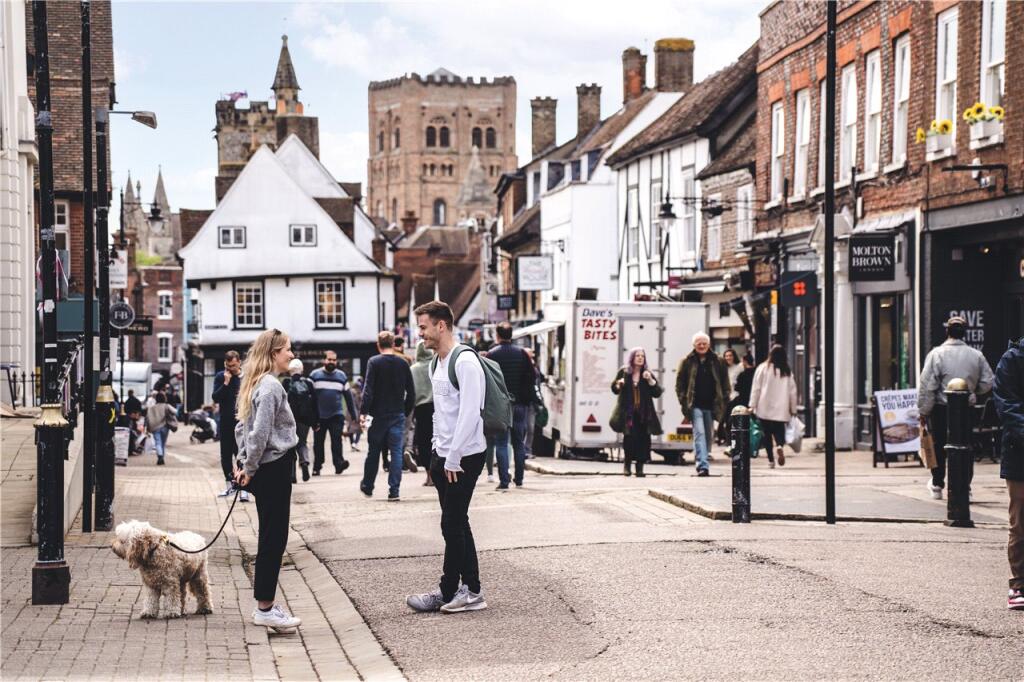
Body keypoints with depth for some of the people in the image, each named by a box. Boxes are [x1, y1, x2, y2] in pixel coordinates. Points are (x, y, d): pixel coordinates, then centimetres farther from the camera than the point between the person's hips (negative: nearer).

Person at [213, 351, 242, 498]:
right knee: (226, 455, 11)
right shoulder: (220, 377, 2)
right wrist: (226, 383, -15)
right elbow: (216, 398, -6)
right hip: (225, 423, 3)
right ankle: (230, 484, 23)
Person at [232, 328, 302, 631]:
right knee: (274, 538, -5)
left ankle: (264, 604, 17)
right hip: (274, 468, -10)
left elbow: (242, 427, 18)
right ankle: (265, 609, -1)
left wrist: (243, 463, 14)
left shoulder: (255, 384, 14)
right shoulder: (271, 386, -16)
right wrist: (249, 468, -11)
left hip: (263, 470, 10)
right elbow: (260, 433, -20)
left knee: (270, 537, 13)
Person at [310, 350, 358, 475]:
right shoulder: (315, 375, 2)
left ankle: (338, 463, -19)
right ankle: (317, 467, 16)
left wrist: (354, 416, 11)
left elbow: (348, 397, 13)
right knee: (318, 442, 7)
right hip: (319, 416, 0)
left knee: (337, 440, -14)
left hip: (337, 415, 0)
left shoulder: (341, 376, 9)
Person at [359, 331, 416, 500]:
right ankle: (394, 491, -5)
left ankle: (367, 487, 25)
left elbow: (368, 390, -14)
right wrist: (406, 412, 13)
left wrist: (363, 411, -12)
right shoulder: (403, 363, 3)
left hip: (378, 415, -1)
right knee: (396, 451, 2)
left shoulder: (374, 362, -7)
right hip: (398, 415, 2)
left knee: (373, 452, 12)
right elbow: (411, 392, 4)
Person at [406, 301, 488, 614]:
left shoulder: (465, 362, -15)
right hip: (443, 455, 9)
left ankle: (448, 592, 5)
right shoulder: (436, 364, 14)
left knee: (453, 524, -3)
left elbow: (469, 414, -20)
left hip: (464, 458, -9)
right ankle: (470, 591, 15)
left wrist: (452, 459, -19)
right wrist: (437, 453, 14)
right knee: (457, 524, 10)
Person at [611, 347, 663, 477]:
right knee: (629, 437, -7)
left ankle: (640, 467, 2)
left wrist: (650, 380, -11)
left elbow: (657, 393, 4)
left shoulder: (648, 374, 8)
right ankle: (627, 463, 13)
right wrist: (618, 384, -10)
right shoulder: (624, 372, 7)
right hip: (628, 413, -1)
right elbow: (614, 389, 13)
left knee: (643, 439, -5)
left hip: (644, 414, 1)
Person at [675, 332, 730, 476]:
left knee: (708, 435, 11)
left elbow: (725, 382, 10)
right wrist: (683, 400, -7)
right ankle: (703, 466, -23)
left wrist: (724, 401, 1)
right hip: (695, 405, -3)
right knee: (699, 433, -15)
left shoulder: (717, 362, 6)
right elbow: (680, 383, 3)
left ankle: (703, 463, 27)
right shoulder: (687, 362, 1)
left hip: (711, 405, 3)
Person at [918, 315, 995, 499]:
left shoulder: (936, 354, -10)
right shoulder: (976, 355, 0)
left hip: (941, 410, -2)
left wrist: (923, 411, -4)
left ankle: (937, 485, 21)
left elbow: (927, 386, -11)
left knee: (939, 447, 11)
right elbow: (988, 383, 5)